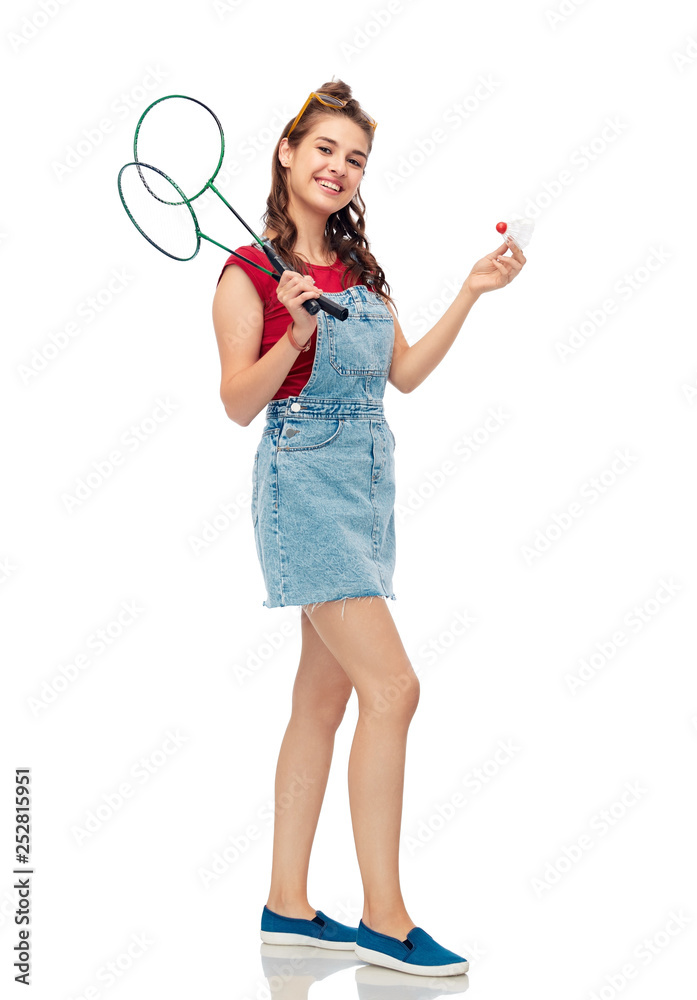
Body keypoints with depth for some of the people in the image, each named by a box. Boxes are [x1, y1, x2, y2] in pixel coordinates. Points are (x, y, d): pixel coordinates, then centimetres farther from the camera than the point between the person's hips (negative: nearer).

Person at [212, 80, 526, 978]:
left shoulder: (357, 268, 15)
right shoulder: (250, 271, -7)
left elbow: (406, 372, 16)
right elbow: (238, 403, -11)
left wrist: (471, 292, 12)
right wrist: (295, 334, -26)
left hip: (367, 485, 8)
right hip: (304, 483, -8)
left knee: (323, 697, 9)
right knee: (392, 687, -14)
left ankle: (287, 905, 17)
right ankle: (383, 917, -5)